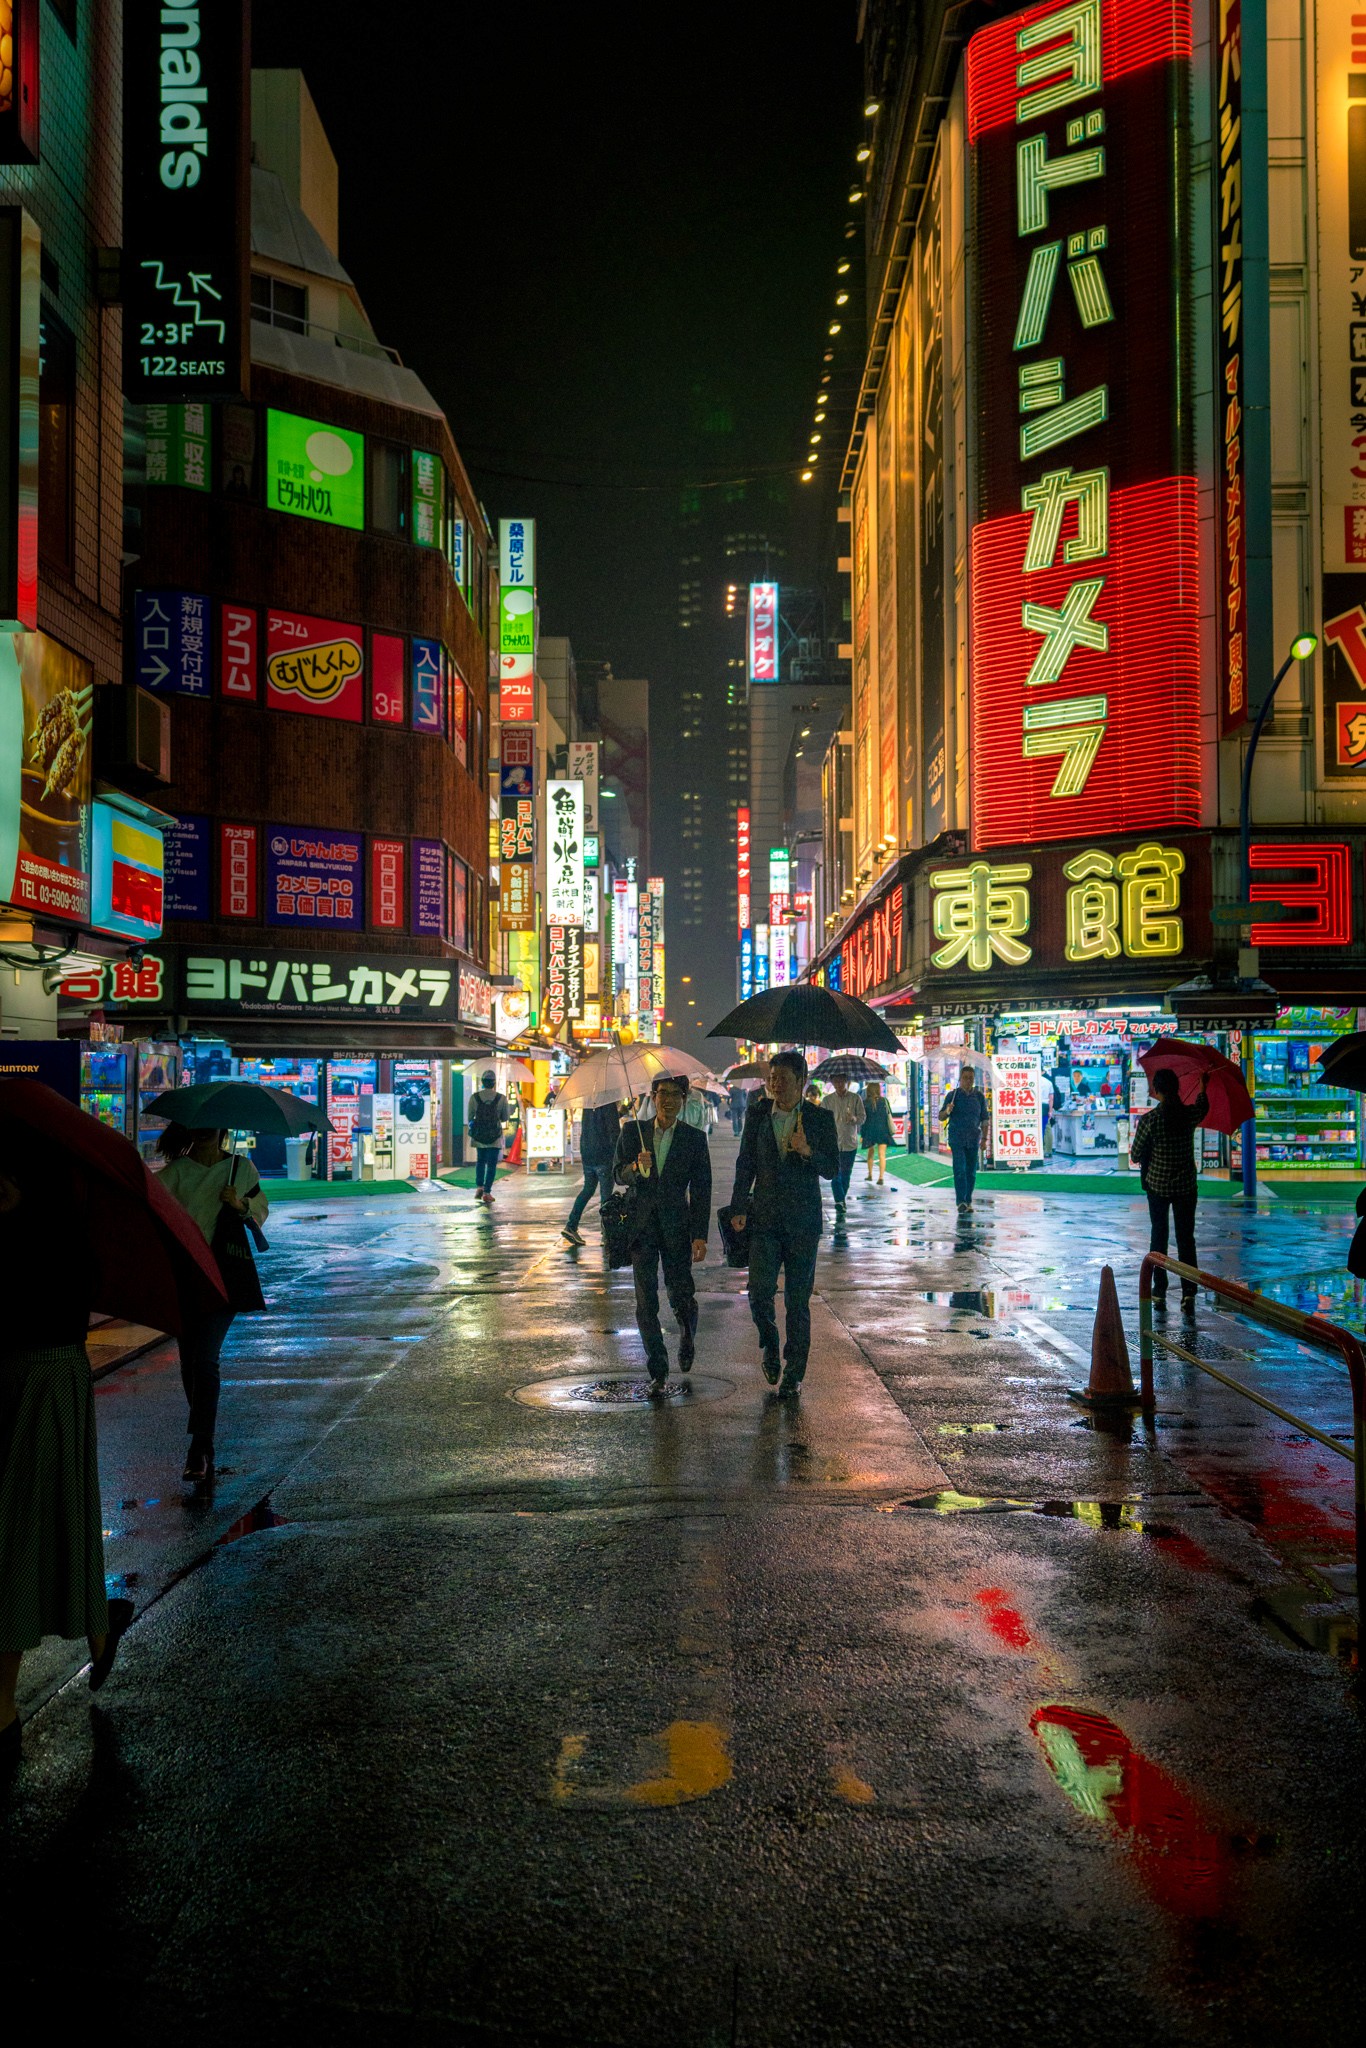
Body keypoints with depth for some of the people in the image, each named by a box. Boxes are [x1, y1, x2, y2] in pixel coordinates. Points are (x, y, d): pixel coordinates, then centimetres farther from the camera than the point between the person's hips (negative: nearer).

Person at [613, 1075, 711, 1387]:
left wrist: (700, 1236, -8)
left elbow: (701, 1191, -1)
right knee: (646, 1301, -1)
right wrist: (636, 1167, -22)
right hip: (641, 1225, 1)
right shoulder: (633, 1133, 5)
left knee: (681, 1296, -2)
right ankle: (658, 1370, 9)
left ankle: (687, 1338, 33)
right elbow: (618, 1174, 1)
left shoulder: (694, 1139, 1)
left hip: (676, 1226, -1)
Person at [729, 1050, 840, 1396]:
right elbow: (745, 1164, 10)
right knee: (760, 1291, -11)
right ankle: (768, 1342, 19)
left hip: (803, 1222, -1)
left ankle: (794, 1373, 16)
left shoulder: (820, 1119, 1)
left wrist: (808, 1151, -19)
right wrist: (738, 1208, 2)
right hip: (764, 1218, 1)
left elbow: (832, 1170, 1)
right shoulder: (757, 1115, 6)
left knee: (798, 1301, 3)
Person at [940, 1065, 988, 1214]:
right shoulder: (953, 1095, 1)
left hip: (973, 1139, 3)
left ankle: (968, 1202, 15)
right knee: (959, 1169, -14)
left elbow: (984, 1119, 10)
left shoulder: (979, 1096, 7)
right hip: (956, 1138, -3)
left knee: (971, 1171, 6)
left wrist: (985, 1139, 3)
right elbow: (941, 1117, 2)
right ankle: (961, 1202, -19)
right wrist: (947, 1111, -20)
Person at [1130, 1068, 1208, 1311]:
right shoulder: (1190, 1114, -9)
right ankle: (1189, 1291, -2)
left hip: (1157, 1185, -1)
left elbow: (1136, 1155, -9)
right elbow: (1203, 1106, 17)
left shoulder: (1149, 1120, -17)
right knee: (1186, 1238, 7)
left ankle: (1159, 1292, 15)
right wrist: (1204, 1086, 34)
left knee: (1158, 1236, 12)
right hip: (1186, 1186, 1)